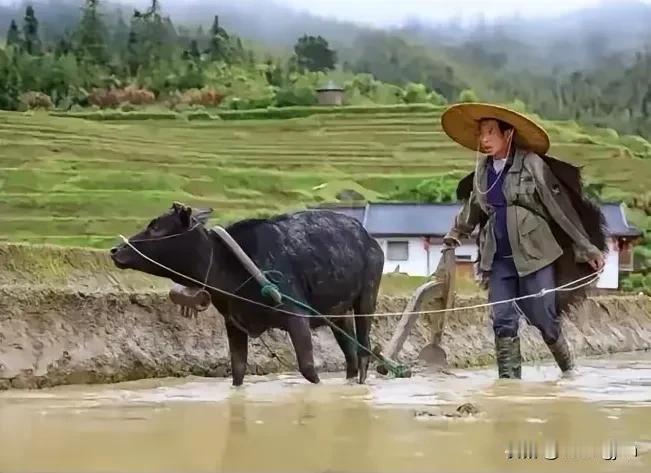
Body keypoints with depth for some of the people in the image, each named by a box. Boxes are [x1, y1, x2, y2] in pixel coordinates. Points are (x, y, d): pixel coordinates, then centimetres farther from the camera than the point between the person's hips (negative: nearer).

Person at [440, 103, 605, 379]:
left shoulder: (531, 164, -10)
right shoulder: (483, 168, 6)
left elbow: (560, 206, -9)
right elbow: (473, 204, 25)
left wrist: (586, 248, -10)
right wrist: (456, 232, 37)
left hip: (533, 256, -4)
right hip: (499, 260, 5)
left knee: (543, 318, 0)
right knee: (503, 322, -2)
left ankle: (568, 368, 23)